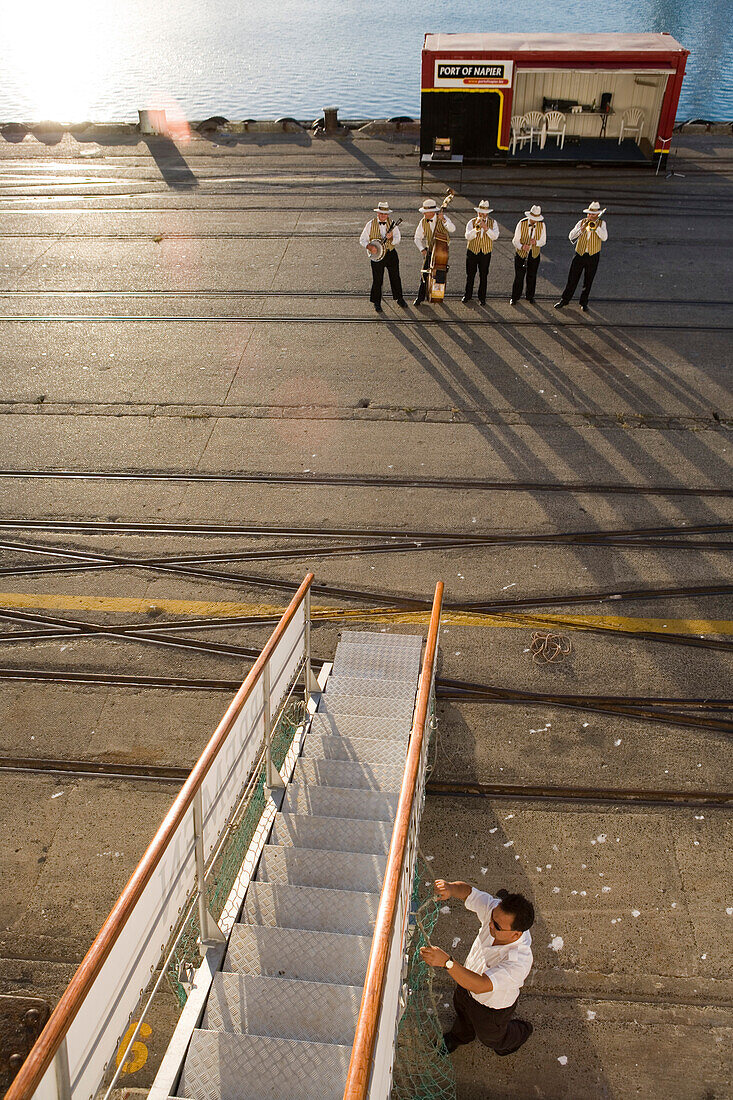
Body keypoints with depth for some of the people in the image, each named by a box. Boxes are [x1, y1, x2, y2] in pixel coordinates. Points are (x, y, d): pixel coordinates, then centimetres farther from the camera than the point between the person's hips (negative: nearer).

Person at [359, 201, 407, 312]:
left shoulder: (392, 224, 2)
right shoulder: (370, 224, -1)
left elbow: (397, 240, -6)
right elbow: (362, 240, 1)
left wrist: (390, 237, -28)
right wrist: (369, 246, -18)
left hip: (391, 254, 2)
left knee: (395, 277, 9)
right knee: (377, 280, 0)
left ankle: (399, 299, 26)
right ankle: (376, 302, 15)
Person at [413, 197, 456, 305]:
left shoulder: (442, 218, -12)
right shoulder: (423, 222, -3)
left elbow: (452, 229, -27)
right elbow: (417, 238, 6)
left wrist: (443, 220, -42)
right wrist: (422, 249, -9)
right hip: (429, 250, 2)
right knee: (425, 274, -5)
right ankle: (420, 297, 5)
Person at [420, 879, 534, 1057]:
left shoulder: (520, 960, -47)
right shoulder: (495, 909, -33)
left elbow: (481, 986, -49)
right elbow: (467, 892, -24)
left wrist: (447, 962, -59)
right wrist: (451, 888, -48)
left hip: (492, 1006, -5)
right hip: (468, 980, 5)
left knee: (490, 1037, 30)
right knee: (462, 1011, 36)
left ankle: (519, 1035, 62)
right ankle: (461, 1035, 69)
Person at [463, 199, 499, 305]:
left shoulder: (492, 223, 2)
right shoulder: (472, 222, 0)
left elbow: (495, 236, -13)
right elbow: (468, 236, -13)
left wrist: (486, 228, -22)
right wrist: (476, 228, -25)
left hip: (486, 253, 0)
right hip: (472, 252, 0)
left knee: (483, 276, 3)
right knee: (470, 275, 8)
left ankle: (482, 298, 12)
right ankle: (467, 295, 23)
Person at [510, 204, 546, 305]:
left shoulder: (541, 225, -4)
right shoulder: (521, 223, -11)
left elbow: (543, 241, 0)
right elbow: (515, 240, -10)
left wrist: (536, 242, -23)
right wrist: (522, 246, -31)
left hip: (534, 254, 2)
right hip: (521, 253, -2)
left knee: (532, 276, 9)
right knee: (519, 276, -3)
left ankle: (530, 297, 25)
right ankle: (515, 297, 10)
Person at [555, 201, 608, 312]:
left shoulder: (601, 223, 2)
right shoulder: (582, 222, 4)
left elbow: (604, 237, -15)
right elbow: (571, 236, -6)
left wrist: (595, 226, -20)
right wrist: (582, 228, -20)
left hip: (593, 256, 0)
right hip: (579, 255, 1)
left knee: (588, 282, 7)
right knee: (572, 280, 3)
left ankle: (584, 303, 20)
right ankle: (563, 301, 14)